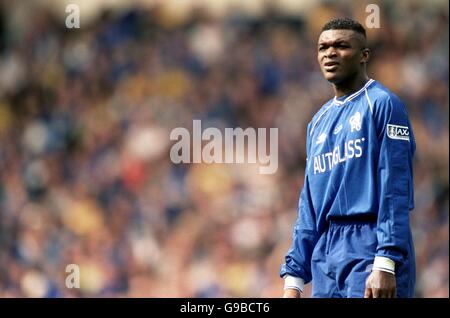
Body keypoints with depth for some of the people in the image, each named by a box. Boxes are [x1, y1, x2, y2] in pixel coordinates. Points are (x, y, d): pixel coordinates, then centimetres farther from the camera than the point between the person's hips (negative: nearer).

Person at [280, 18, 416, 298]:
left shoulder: (383, 105, -2)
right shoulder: (318, 123, 19)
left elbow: (395, 190, -11)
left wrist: (385, 265, -19)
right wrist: (294, 278, 14)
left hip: (369, 250, -7)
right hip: (325, 261, 7)